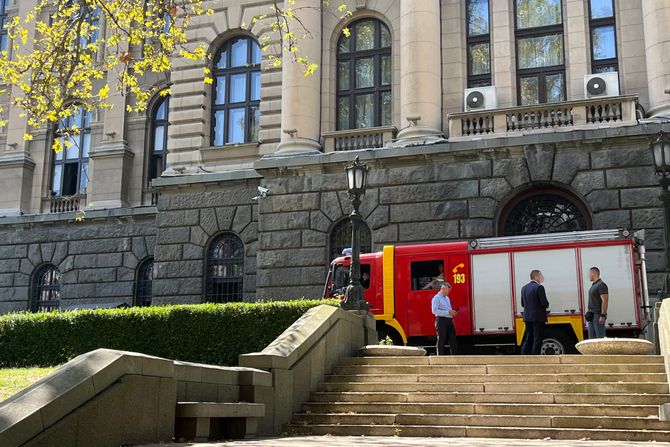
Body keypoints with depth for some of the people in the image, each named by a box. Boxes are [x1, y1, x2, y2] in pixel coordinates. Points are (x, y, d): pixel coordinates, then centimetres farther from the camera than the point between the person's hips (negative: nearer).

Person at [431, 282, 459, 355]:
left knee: (453, 340, 5)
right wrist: (448, 312, -20)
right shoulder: (436, 298, -7)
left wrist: (452, 312, 5)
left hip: (449, 321, 8)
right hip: (441, 321, -8)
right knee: (441, 341, -4)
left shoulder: (447, 298, 21)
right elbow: (435, 311, -18)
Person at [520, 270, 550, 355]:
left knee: (528, 339, 13)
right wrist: (546, 305, 3)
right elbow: (544, 303, -17)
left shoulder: (524, 288, 10)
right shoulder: (539, 287, -14)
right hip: (538, 317, -7)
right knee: (537, 340, -2)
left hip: (527, 317, 7)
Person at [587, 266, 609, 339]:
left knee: (600, 338, -9)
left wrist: (602, 316, -22)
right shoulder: (593, 285, 18)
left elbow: (605, 301, -17)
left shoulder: (601, 285, -10)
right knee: (592, 338, 8)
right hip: (592, 316, 9)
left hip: (598, 316, -9)